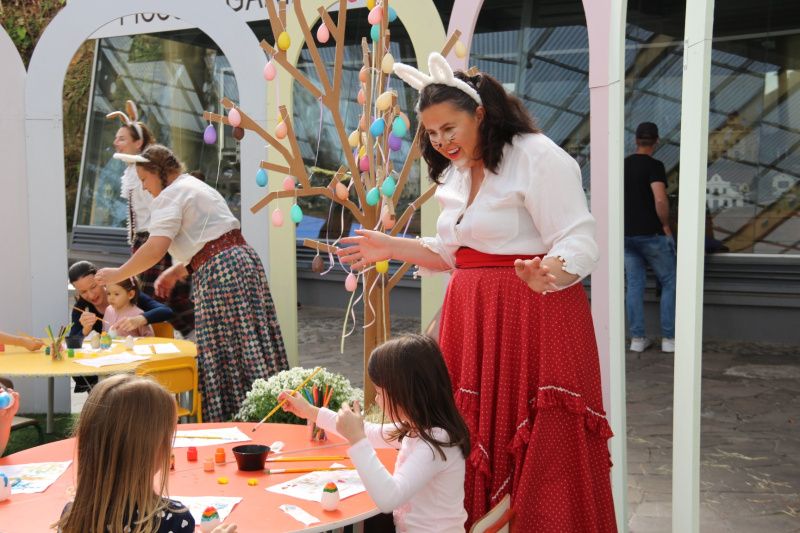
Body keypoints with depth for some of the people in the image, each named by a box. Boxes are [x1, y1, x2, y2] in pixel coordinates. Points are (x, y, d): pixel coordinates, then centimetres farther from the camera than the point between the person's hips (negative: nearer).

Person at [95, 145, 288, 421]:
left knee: (226, 357, -5)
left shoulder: (170, 195, -6)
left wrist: (117, 274, -8)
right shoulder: (197, 186, 25)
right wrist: (177, 270, 18)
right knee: (252, 353, 10)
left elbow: (155, 249, -19)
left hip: (220, 274, -10)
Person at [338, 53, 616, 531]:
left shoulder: (538, 157, -10)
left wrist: (549, 272, -35)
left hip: (536, 321, -7)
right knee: (478, 444, 7)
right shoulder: (456, 172, 15)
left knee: (539, 456, -4)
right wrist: (393, 248, 13)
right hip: (473, 321, 7)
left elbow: (580, 244, -15)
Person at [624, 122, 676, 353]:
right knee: (669, 283, 6)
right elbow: (660, 200, -23)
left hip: (627, 234, 6)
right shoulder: (654, 166, -11)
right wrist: (665, 225, -10)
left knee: (634, 285, 8)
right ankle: (669, 338, 5)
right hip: (651, 233, -6)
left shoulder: (623, 165, 9)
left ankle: (637, 338, 9)